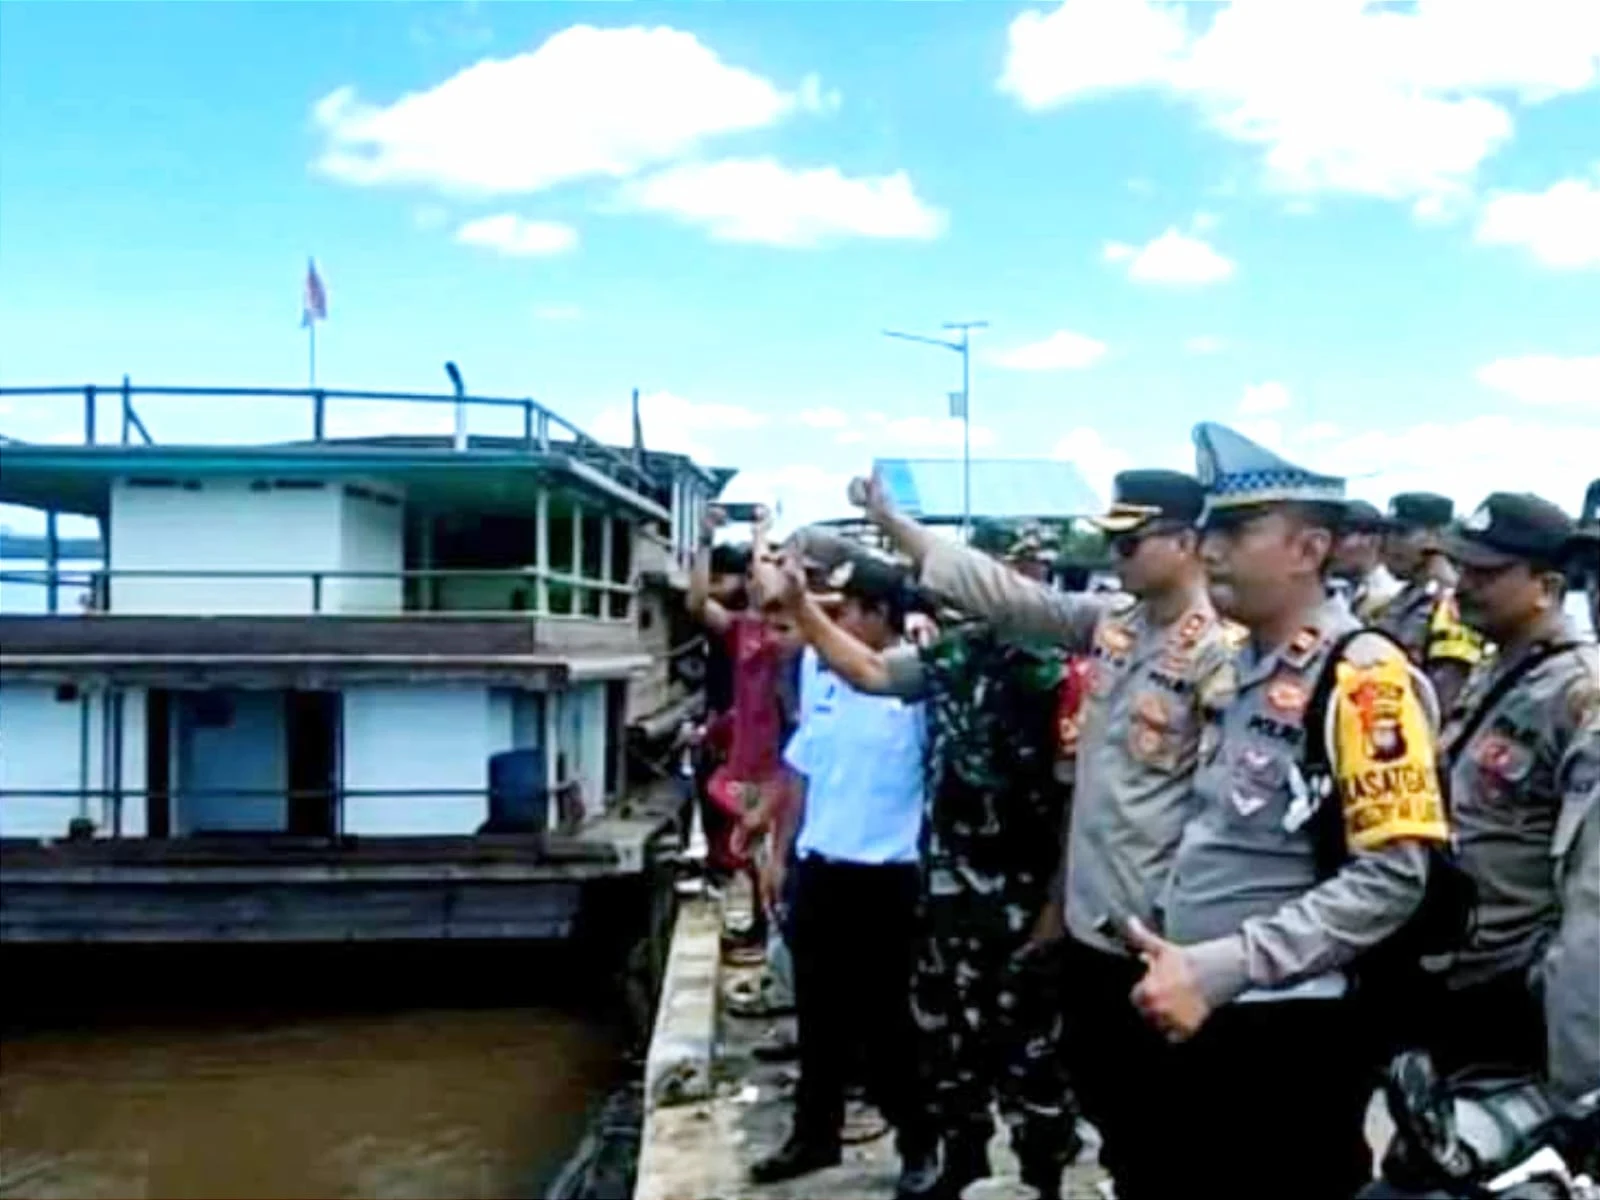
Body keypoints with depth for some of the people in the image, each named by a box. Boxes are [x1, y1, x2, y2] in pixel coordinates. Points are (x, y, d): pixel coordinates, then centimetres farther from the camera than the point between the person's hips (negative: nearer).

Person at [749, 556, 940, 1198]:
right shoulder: (828, 682, 7)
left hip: (883, 875, -6)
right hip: (818, 867, 6)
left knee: (884, 1017, 5)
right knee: (818, 1011, 16)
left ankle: (919, 1142, 23)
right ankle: (815, 1133, 31)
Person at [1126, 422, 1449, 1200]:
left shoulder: (1362, 677, -15)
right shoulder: (1239, 670, 11)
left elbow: (1391, 878, -23)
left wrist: (1214, 969, -23)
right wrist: (1171, 956, 9)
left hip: (1289, 1039, -8)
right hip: (1202, 1023, 8)